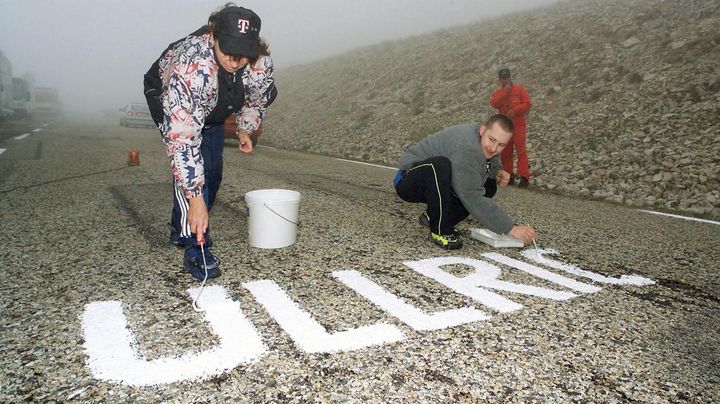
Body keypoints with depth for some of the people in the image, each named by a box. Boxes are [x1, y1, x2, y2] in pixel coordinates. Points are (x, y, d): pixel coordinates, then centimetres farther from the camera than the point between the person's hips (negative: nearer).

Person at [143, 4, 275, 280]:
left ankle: (180, 231, 29)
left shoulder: (261, 62, -30)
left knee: (212, 171, 5)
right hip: (166, 96, -5)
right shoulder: (191, 68, -46)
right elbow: (182, 140, -48)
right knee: (191, 165, -23)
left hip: (212, 109, 5)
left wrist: (245, 129, -9)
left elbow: (258, 98, -3)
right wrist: (195, 200, -50)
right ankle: (195, 249, -15)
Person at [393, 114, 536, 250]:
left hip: (440, 185, 9)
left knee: (489, 185, 0)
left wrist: (497, 173, -8)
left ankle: (433, 216, 3)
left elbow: (492, 165, 18)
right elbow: (474, 200, -35)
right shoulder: (466, 148, -32)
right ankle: (440, 231, -23)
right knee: (440, 165, -38)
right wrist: (511, 229, -33)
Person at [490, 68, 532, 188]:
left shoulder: (520, 89, 4)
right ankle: (509, 176, 13)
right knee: (505, 152, 4)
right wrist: (505, 91, -13)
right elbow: (494, 104, -10)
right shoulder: (497, 93, 11)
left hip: (518, 125, -3)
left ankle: (524, 177, -14)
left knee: (521, 150, -12)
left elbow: (527, 104, -4)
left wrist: (514, 111, -16)